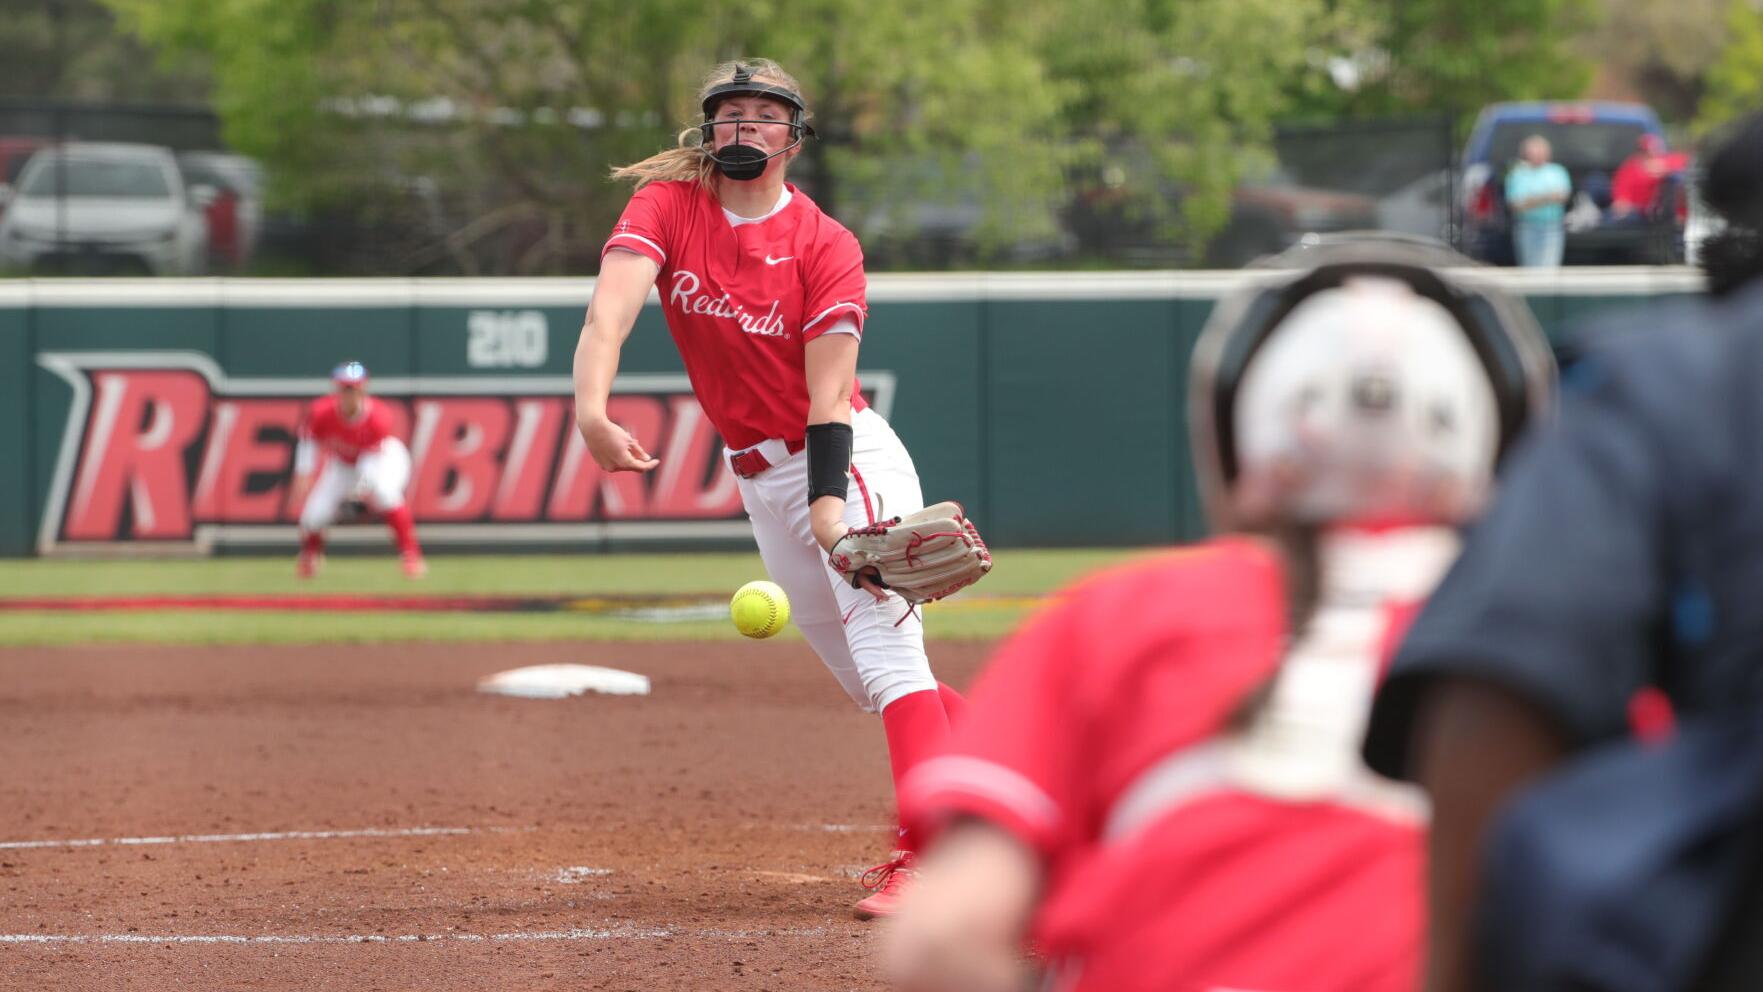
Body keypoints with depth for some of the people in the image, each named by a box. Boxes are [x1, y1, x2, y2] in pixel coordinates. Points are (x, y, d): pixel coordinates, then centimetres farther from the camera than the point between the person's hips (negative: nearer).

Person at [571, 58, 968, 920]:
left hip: (845, 459, -5)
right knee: (860, 676, 12)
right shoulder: (668, 206, -5)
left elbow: (829, 393, -17)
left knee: (884, 647, -19)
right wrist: (590, 409, -42)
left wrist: (829, 503, -32)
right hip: (757, 476, 5)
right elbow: (611, 307, -23)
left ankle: (927, 857, -28)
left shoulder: (826, 246, -12)